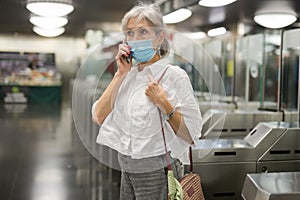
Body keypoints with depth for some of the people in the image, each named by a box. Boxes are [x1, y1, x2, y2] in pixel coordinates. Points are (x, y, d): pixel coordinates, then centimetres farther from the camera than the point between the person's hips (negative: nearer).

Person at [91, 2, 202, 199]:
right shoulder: (129, 74, 5)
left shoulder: (174, 75, -12)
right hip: (127, 169, 6)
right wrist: (121, 74, -9)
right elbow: (99, 117, -6)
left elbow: (190, 135, -13)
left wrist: (164, 104, -26)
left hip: (156, 171, -5)